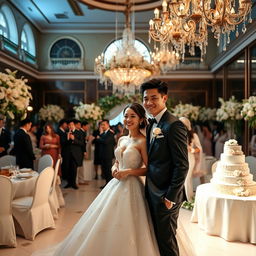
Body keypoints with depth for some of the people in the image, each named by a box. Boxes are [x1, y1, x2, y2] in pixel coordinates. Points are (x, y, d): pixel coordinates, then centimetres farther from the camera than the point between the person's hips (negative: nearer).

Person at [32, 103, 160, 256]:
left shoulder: (143, 141, -10)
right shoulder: (122, 140, 11)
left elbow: (149, 169, -12)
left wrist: (128, 171, -19)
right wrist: (114, 168, -1)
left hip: (131, 187, -7)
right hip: (116, 185, 7)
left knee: (125, 230, 0)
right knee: (102, 225, 14)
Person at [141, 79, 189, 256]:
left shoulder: (174, 125, -16)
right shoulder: (151, 125, 11)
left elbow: (182, 165, -19)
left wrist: (171, 197, -18)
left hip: (166, 195, -9)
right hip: (152, 193, 9)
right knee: (156, 239, 19)